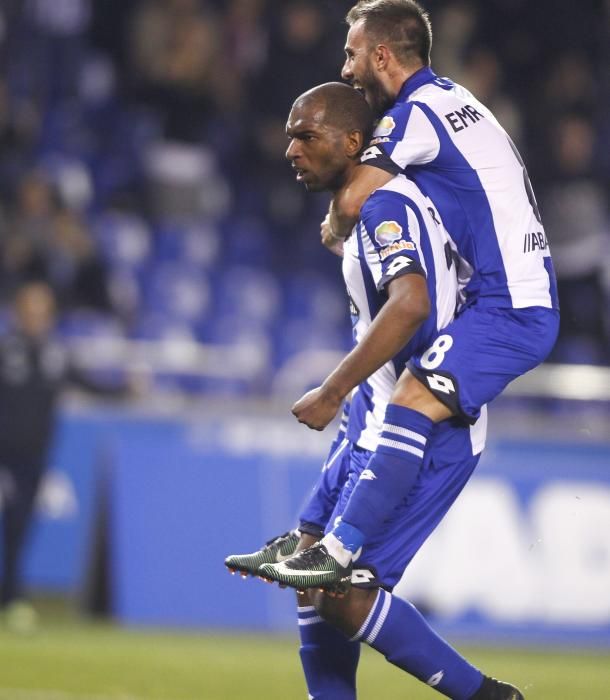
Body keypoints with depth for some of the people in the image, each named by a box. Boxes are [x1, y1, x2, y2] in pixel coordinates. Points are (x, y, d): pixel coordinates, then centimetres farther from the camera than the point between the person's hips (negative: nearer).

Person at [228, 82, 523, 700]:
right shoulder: (372, 207, 14)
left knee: (341, 590, -12)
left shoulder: (383, 207, -18)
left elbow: (410, 303, -34)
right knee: (314, 578, 13)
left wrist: (334, 389, -33)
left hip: (419, 433, -11)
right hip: (379, 422, 11)